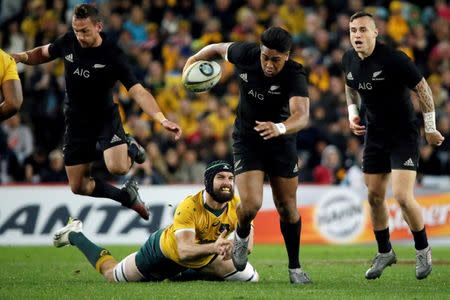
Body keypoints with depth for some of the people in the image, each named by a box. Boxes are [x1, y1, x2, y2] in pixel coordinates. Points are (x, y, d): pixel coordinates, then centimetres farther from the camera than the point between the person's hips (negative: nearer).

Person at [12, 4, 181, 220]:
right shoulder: (68, 42, -10)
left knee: (118, 167, -29)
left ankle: (131, 148, 9)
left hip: (105, 116, -4)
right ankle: (128, 197, 25)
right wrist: (22, 56, -10)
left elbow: (138, 92, -28)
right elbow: (43, 53, 12)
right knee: (78, 186, 2)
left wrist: (162, 119, -43)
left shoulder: (112, 55, -22)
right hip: (76, 120, 4)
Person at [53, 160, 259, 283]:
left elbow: (247, 244, -26)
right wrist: (214, 247, -60)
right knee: (112, 275, 9)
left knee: (251, 277, -2)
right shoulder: (189, 207, -37)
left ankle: (181, 275, 16)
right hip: (165, 249, -5)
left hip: (206, 254, 5)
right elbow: (184, 251, -43)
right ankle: (74, 235, 37)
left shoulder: (238, 207, -23)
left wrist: (230, 248, -50)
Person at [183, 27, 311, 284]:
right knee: (251, 205, -17)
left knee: (287, 208, 3)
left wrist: (279, 128, -63)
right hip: (247, 140, 1)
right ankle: (242, 235, 19)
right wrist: (194, 60, 12)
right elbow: (219, 48, 6)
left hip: (281, 142, -1)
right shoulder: (246, 55, -18)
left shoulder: (294, 75, -28)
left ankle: (295, 267, 22)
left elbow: (302, 116, -45)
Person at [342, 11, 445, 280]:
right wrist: (352, 112, 6)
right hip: (375, 135, 6)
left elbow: (423, 88, -13)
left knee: (402, 196, -15)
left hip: (404, 134, -6)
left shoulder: (393, 59, -22)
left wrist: (431, 128, -8)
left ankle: (423, 250, 7)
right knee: (374, 197, 8)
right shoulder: (349, 60, -2)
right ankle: (385, 253, 25)